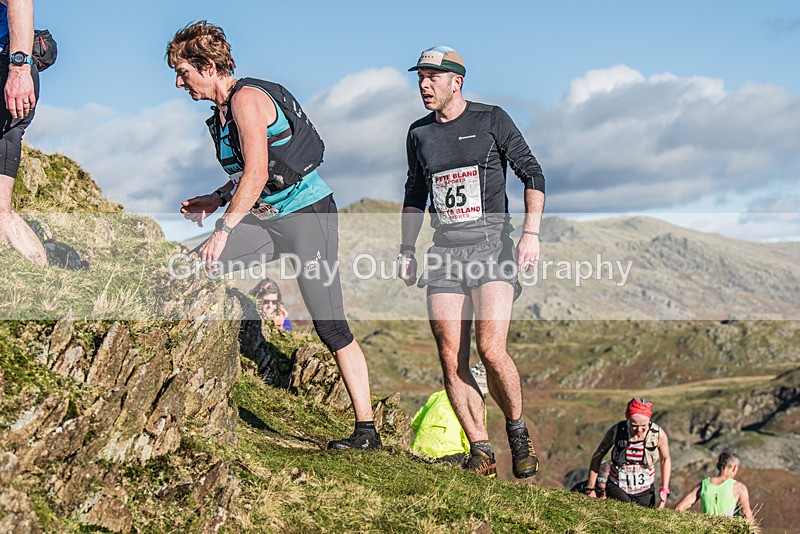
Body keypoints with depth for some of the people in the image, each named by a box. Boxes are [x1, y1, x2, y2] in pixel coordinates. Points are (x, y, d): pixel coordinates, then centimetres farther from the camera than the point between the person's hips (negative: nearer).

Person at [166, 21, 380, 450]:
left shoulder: (247, 98, -14)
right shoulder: (221, 114, 14)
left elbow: (258, 175, -22)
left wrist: (223, 228, -20)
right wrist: (216, 200, 10)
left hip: (307, 214, -9)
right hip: (266, 220, 9)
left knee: (330, 325, -9)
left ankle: (366, 430, -4)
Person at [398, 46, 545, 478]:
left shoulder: (491, 120, 1)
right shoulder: (419, 133, 14)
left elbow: (532, 175, 1)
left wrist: (531, 232, -11)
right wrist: (407, 250, 16)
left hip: (491, 245, -4)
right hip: (444, 251, 4)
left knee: (490, 349, -18)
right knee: (451, 359, -4)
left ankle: (517, 428, 8)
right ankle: (481, 452, 6)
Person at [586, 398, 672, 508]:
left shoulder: (658, 434, -15)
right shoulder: (616, 431, -18)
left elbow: (665, 459, 4)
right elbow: (597, 456, -4)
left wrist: (664, 489, -1)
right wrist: (590, 489, 1)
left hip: (645, 491, 2)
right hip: (617, 488, -2)